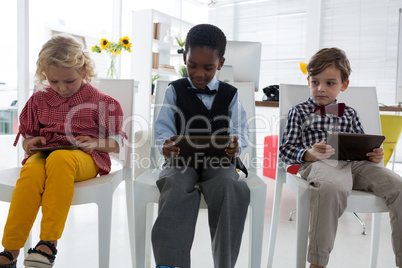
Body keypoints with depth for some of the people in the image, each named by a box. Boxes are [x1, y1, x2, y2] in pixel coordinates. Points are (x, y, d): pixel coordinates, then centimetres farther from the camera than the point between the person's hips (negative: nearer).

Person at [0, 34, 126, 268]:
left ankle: (49, 242, -35)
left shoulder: (101, 102, 7)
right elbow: (27, 136, 26)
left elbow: (117, 144, 9)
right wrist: (31, 142, 2)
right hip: (44, 154, 3)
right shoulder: (39, 100, 17)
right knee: (31, 172, -35)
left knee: (59, 160, -40)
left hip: (85, 159, -3)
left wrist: (95, 142, -11)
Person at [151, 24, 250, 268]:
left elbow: (240, 129, 6)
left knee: (233, 188, -30)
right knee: (176, 187, -33)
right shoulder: (175, 91, 10)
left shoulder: (230, 94, 11)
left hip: (218, 161, 1)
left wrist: (237, 144, -20)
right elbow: (163, 127, 4)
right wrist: (166, 144, -20)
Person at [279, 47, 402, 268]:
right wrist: (309, 154, -14)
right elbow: (285, 150, 7)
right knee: (331, 187, -41)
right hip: (320, 164, -5)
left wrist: (373, 156, 5)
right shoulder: (299, 112, 16)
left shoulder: (350, 114, 28)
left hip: (354, 164, 5)